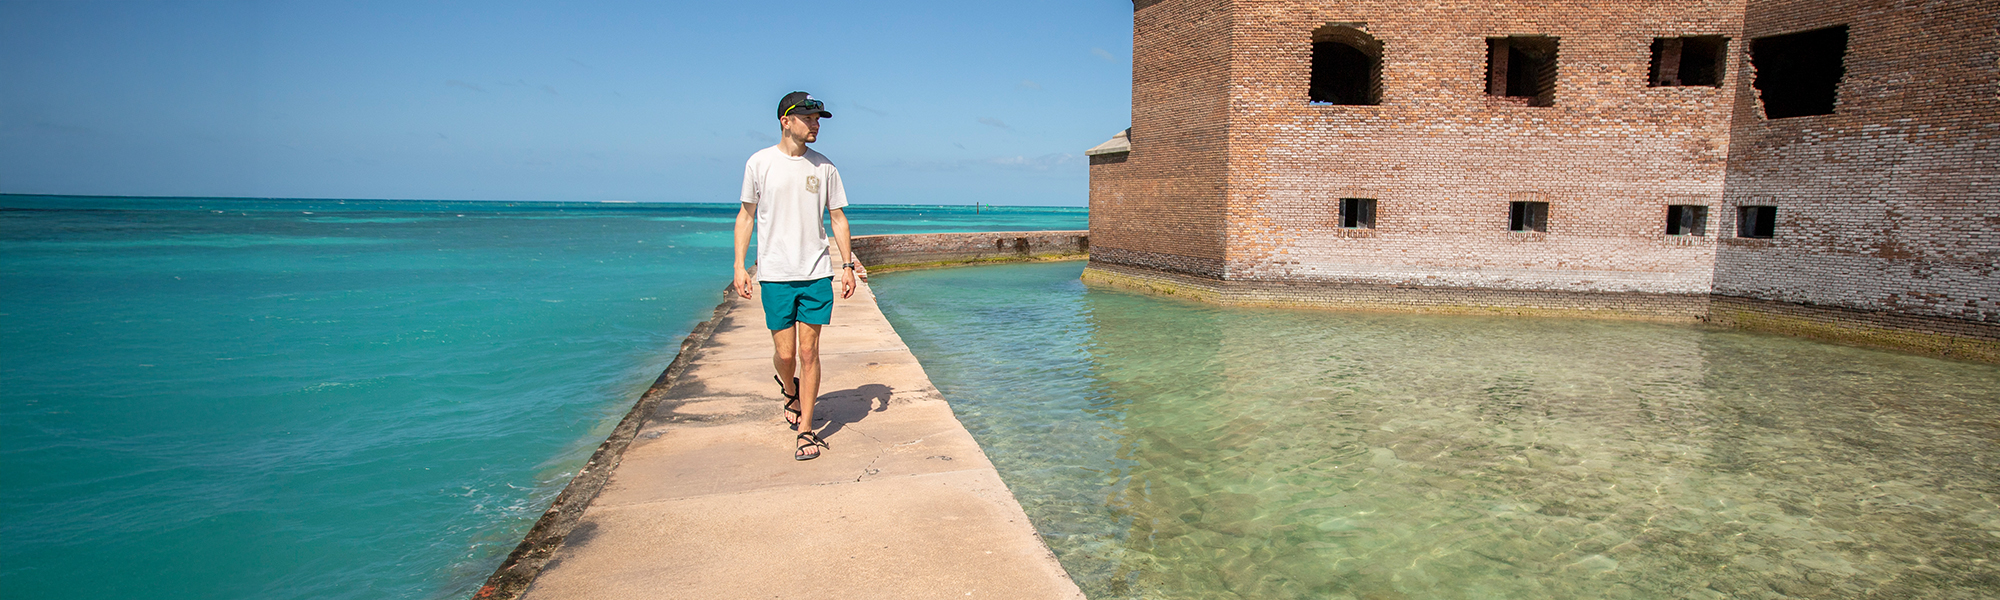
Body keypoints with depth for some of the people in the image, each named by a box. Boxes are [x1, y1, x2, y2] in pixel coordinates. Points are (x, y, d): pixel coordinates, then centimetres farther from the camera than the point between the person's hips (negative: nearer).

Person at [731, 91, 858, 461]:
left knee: (809, 351, 0)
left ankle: (805, 430, 10)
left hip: (817, 273, 1)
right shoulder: (759, 163, 1)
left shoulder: (823, 167, 6)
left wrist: (848, 265, 5)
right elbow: (746, 215, 7)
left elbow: (838, 219, 11)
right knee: (785, 353, 1)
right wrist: (739, 266, 1)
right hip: (775, 274, -1)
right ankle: (790, 389, 37)